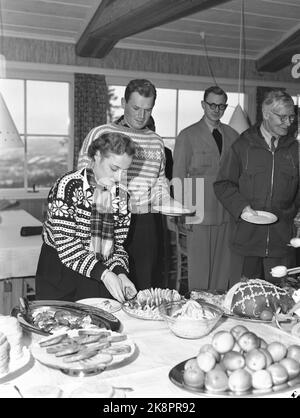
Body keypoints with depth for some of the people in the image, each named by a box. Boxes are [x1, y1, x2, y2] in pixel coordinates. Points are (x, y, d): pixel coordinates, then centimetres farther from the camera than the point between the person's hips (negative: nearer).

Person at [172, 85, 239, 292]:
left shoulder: (232, 135, 11)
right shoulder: (187, 136, 0)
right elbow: (178, 178, -1)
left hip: (227, 214, 4)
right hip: (199, 213, -4)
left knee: (224, 267, 8)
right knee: (199, 270, 2)